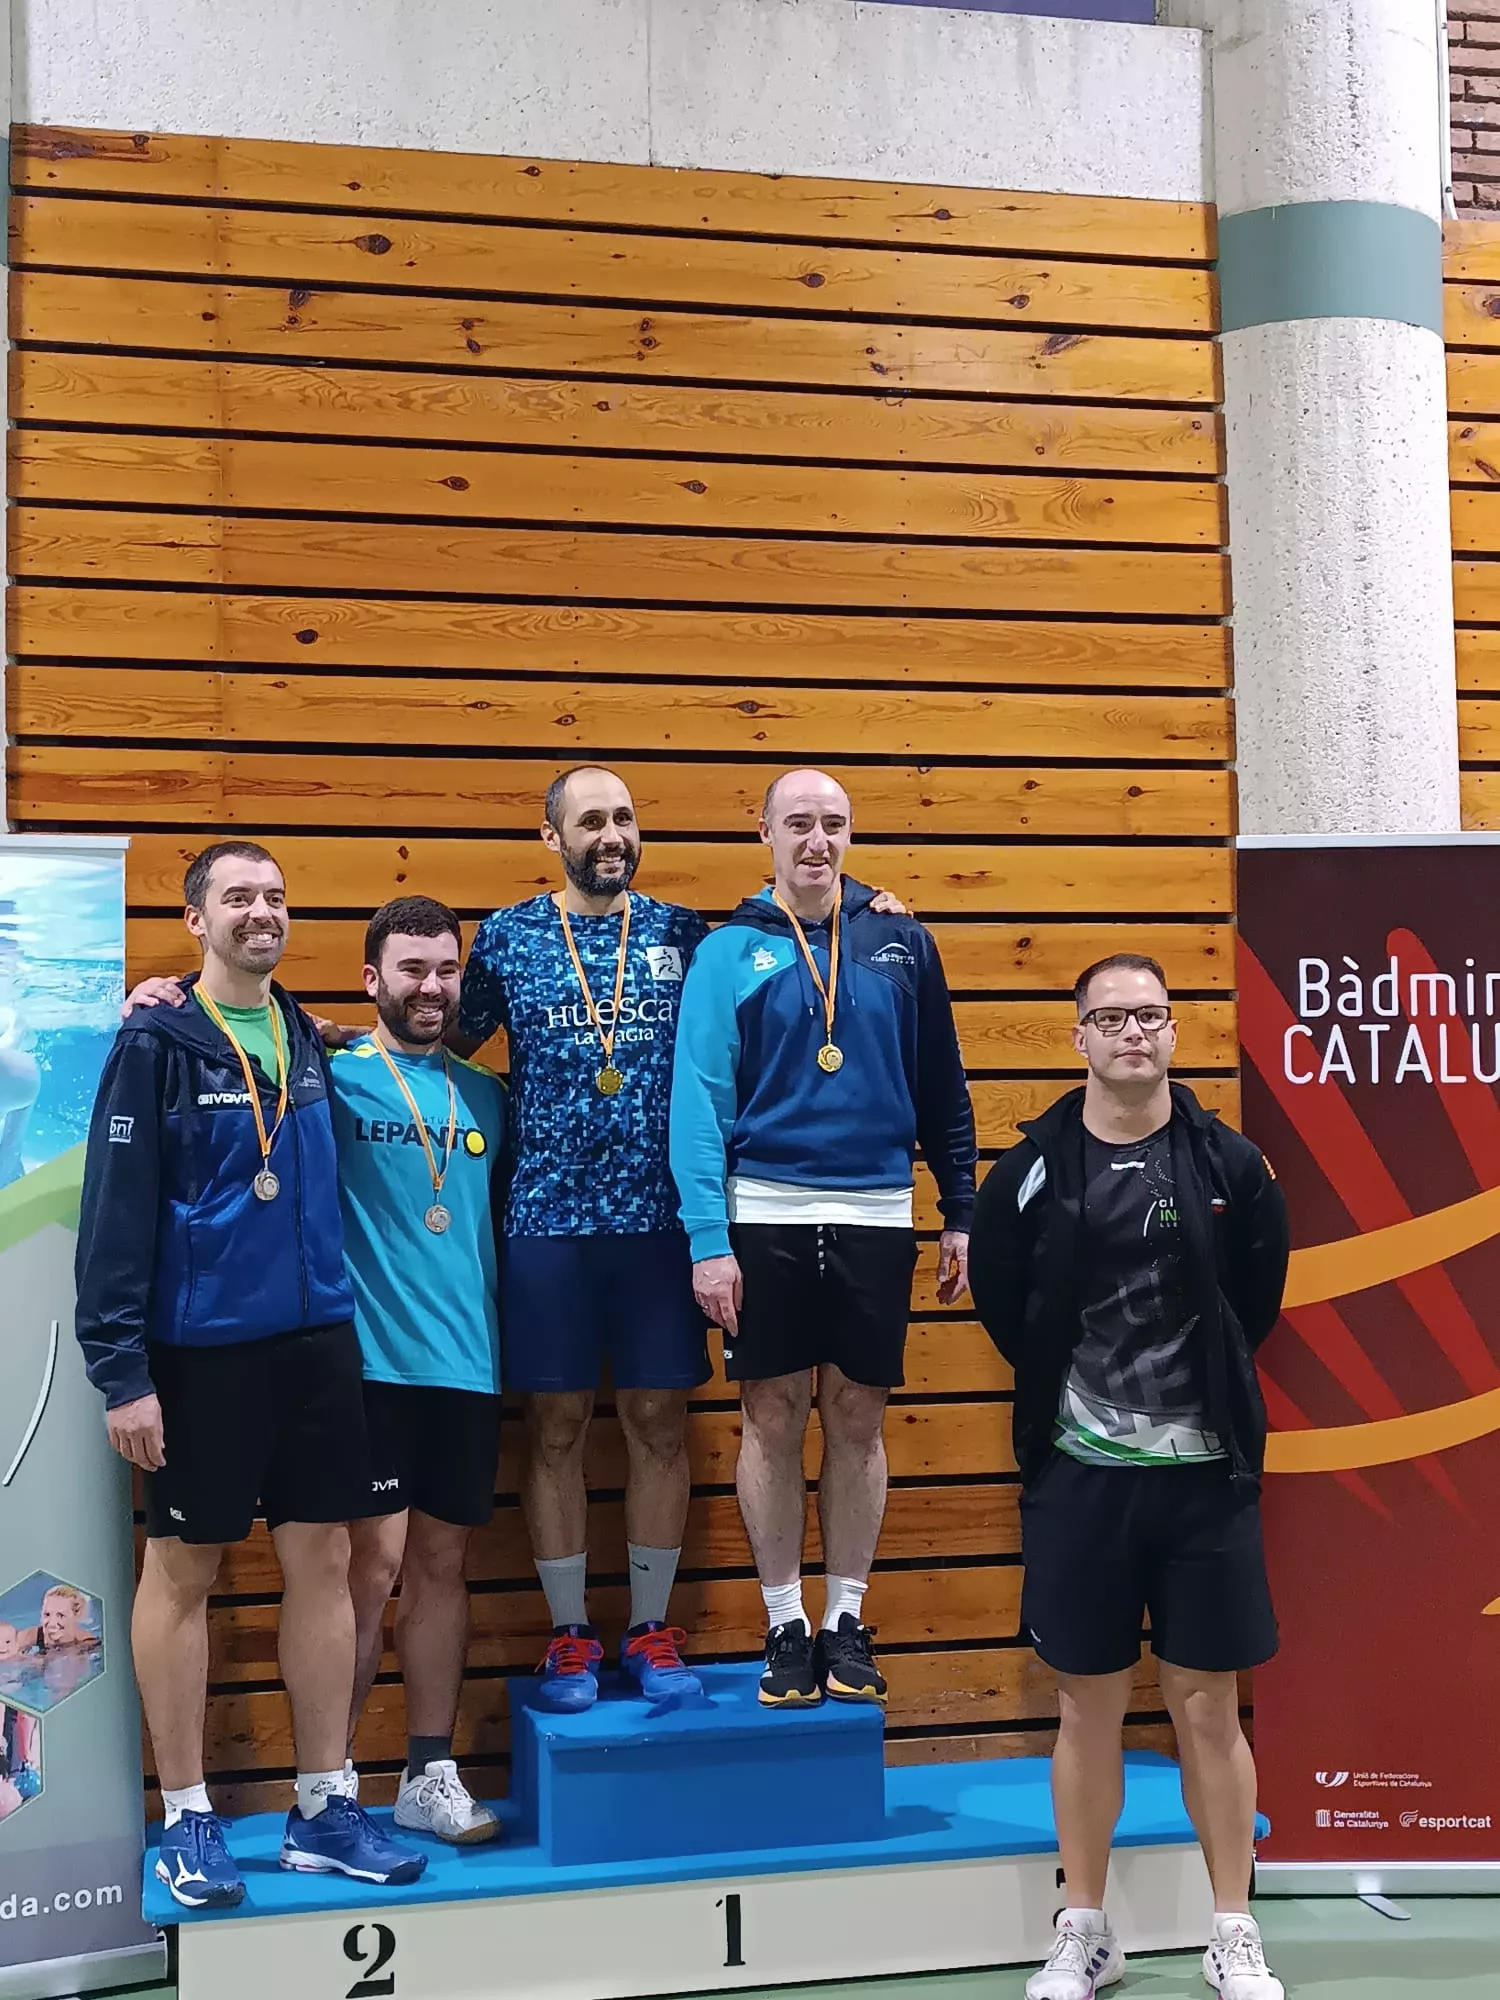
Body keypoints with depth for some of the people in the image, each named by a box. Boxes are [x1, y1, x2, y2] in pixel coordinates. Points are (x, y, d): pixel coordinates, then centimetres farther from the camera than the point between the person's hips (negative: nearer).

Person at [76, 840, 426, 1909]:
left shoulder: (307, 1039, 9)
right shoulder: (157, 1043, -7)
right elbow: (115, 1213, -11)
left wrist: (337, 1319, 8)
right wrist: (122, 1371, -15)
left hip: (316, 1340, 5)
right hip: (199, 1349, -5)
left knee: (323, 1562, 8)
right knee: (183, 1571, 5)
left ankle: (326, 1809, 19)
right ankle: (188, 1821, 17)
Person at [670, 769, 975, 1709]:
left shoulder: (901, 944, 4)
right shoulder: (730, 953, -1)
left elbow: (943, 1090, 9)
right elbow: (699, 1100, -5)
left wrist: (961, 1216, 6)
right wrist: (708, 1241, -12)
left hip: (875, 1215, 2)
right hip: (765, 1215, -1)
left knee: (858, 1420, 9)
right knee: (774, 1420, 6)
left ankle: (848, 1621, 21)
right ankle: (785, 1624, 18)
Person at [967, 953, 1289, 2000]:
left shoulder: (1231, 1163, -2)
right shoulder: (1033, 1170, -3)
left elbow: (1260, 1295, 9)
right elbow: (999, 1299, 8)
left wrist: (1203, 1383, 8)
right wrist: (1062, 1382, 8)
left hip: (1206, 1472, 0)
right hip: (1081, 1473, 0)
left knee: (1210, 1709, 7)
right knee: (1089, 1710, 9)